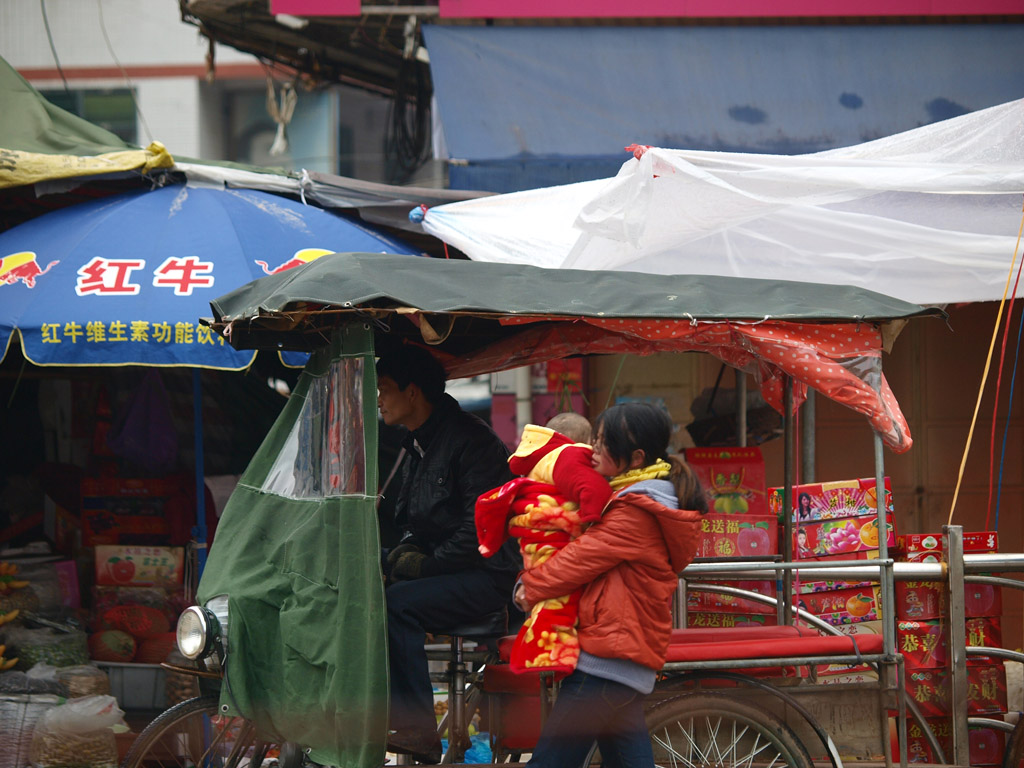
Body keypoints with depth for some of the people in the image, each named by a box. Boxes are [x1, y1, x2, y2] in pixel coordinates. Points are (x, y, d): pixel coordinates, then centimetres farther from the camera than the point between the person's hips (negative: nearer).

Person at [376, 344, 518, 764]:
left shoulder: (471, 440, -16)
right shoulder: (417, 445, 14)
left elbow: (480, 529, -21)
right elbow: (409, 518, 26)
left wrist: (426, 564, -16)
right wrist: (406, 551, 4)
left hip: (488, 575, -9)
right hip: (437, 565, 9)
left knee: (398, 603, -29)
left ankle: (418, 729, -27)